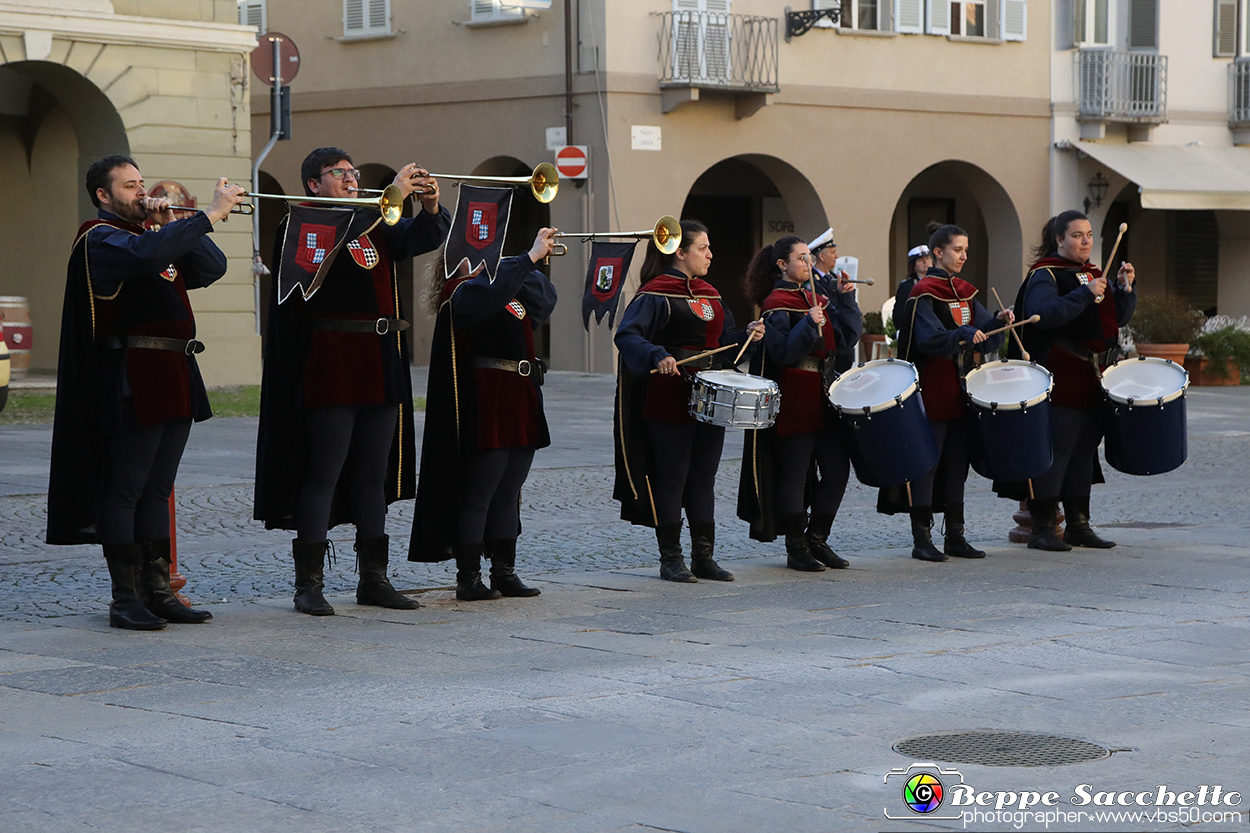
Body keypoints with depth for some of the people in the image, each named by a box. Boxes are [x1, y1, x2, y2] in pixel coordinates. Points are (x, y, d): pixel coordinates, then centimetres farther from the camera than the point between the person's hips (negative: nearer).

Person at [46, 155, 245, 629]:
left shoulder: (156, 236, 23)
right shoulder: (100, 239, -6)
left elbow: (212, 269, 14)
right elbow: (147, 254, -27)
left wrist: (172, 225, 3)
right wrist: (210, 214, -24)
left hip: (175, 378, 9)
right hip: (132, 380, -9)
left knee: (157, 491, 11)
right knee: (125, 491, -5)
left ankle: (158, 592, 15)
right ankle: (125, 600, -4)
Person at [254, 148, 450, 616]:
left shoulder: (375, 228, 17)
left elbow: (424, 238, 12)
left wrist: (431, 207, -10)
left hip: (380, 367, 7)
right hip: (329, 370, -7)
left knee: (374, 475, 10)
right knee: (323, 473, -5)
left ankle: (373, 579, 16)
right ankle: (309, 584, -1)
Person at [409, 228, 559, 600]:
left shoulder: (507, 291, 19)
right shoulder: (461, 293, -9)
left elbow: (544, 302, 20)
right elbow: (491, 293, -28)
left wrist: (532, 263, 8)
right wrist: (530, 257, -26)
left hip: (518, 402, 9)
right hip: (484, 404, -9)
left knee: (508, 493, 12)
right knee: (477, 495, -4)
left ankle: (504, 573, 18)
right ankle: (468, 579, 0)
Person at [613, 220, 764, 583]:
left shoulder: (710, 294, 15)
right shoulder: (656, 294, -10)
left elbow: (722, 339, 21)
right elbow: (628, 335, -21)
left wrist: (746, 335, 2)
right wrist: (658, 356, -36)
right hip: (670, 399, -7)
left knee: (704, 477, 10)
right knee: (672, 478, -1)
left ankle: (704, 556, 17)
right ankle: (670, 559, 7)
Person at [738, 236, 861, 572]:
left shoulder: (817, 299, 15)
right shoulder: (776, 304, -8)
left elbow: (847, 338, 9)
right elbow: (783, 353, -17)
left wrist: (845, 299, 2)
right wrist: (810, 325, -24)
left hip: (824, 396, 8)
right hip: (794, 402, -7)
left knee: (837, 468, 6)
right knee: (794, 473, -1)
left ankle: (817, 540, 18)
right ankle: (796, 549, 8)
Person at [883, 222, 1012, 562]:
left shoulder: (965, 291, 14)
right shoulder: (924, 292, -8)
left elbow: (984, 335, 10)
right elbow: (928, 338, -20)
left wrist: (999, 321, -8)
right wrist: (964, 336, -32)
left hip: (960, 390, 7)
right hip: (932, 390, -7)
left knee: (957, 461, 10)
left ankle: (955, 537, 16)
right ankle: (921, 540, 1)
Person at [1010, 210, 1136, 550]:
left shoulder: (1094, 274, 17)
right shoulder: (1045, 275, -7)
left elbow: (1119, 317, 18)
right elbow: (1043, 313, -24)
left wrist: (1125, 289, 1)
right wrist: (1086, 294, -25)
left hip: (1092, 381, 8)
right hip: (1060, 380, -8)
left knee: (1084, 450, 12)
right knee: (1055, 450, -7)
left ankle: (1079, 525, 19)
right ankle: (1042, 527, -2)